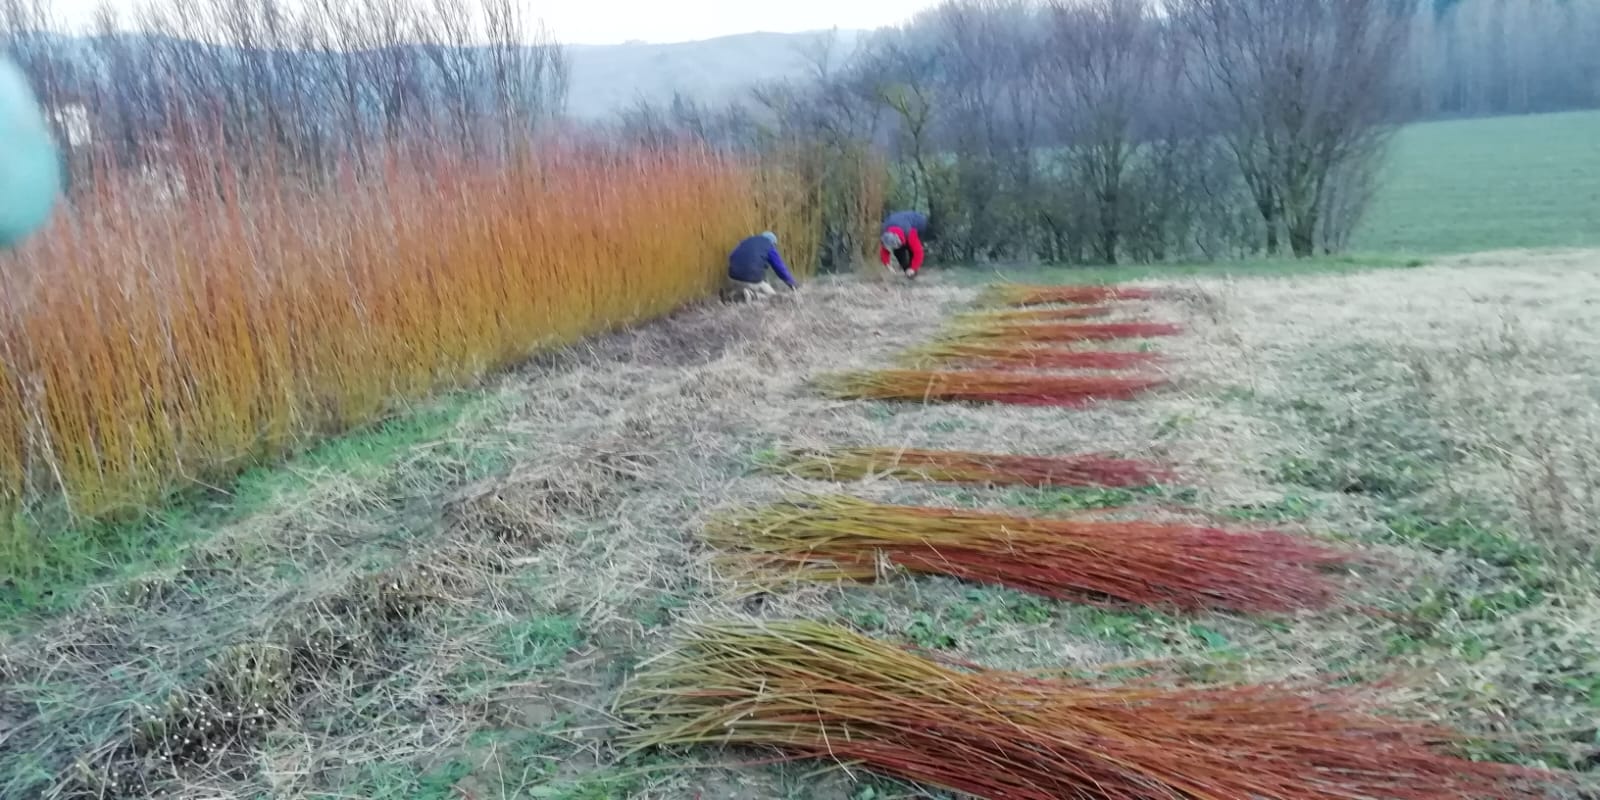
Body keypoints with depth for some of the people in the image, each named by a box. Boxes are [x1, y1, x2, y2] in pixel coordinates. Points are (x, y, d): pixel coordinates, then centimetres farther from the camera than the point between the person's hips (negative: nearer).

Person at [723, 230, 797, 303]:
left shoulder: (747, 241, 20)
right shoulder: (770, 247, 6)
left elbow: (731, 257, 22)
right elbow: (780, 267, 8)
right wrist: (792, 283, 19)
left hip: (733, 277, 5)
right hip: (753, 280, -5)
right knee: (771, 295, 16)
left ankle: (730, 292, 1)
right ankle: (750, 295, -11)